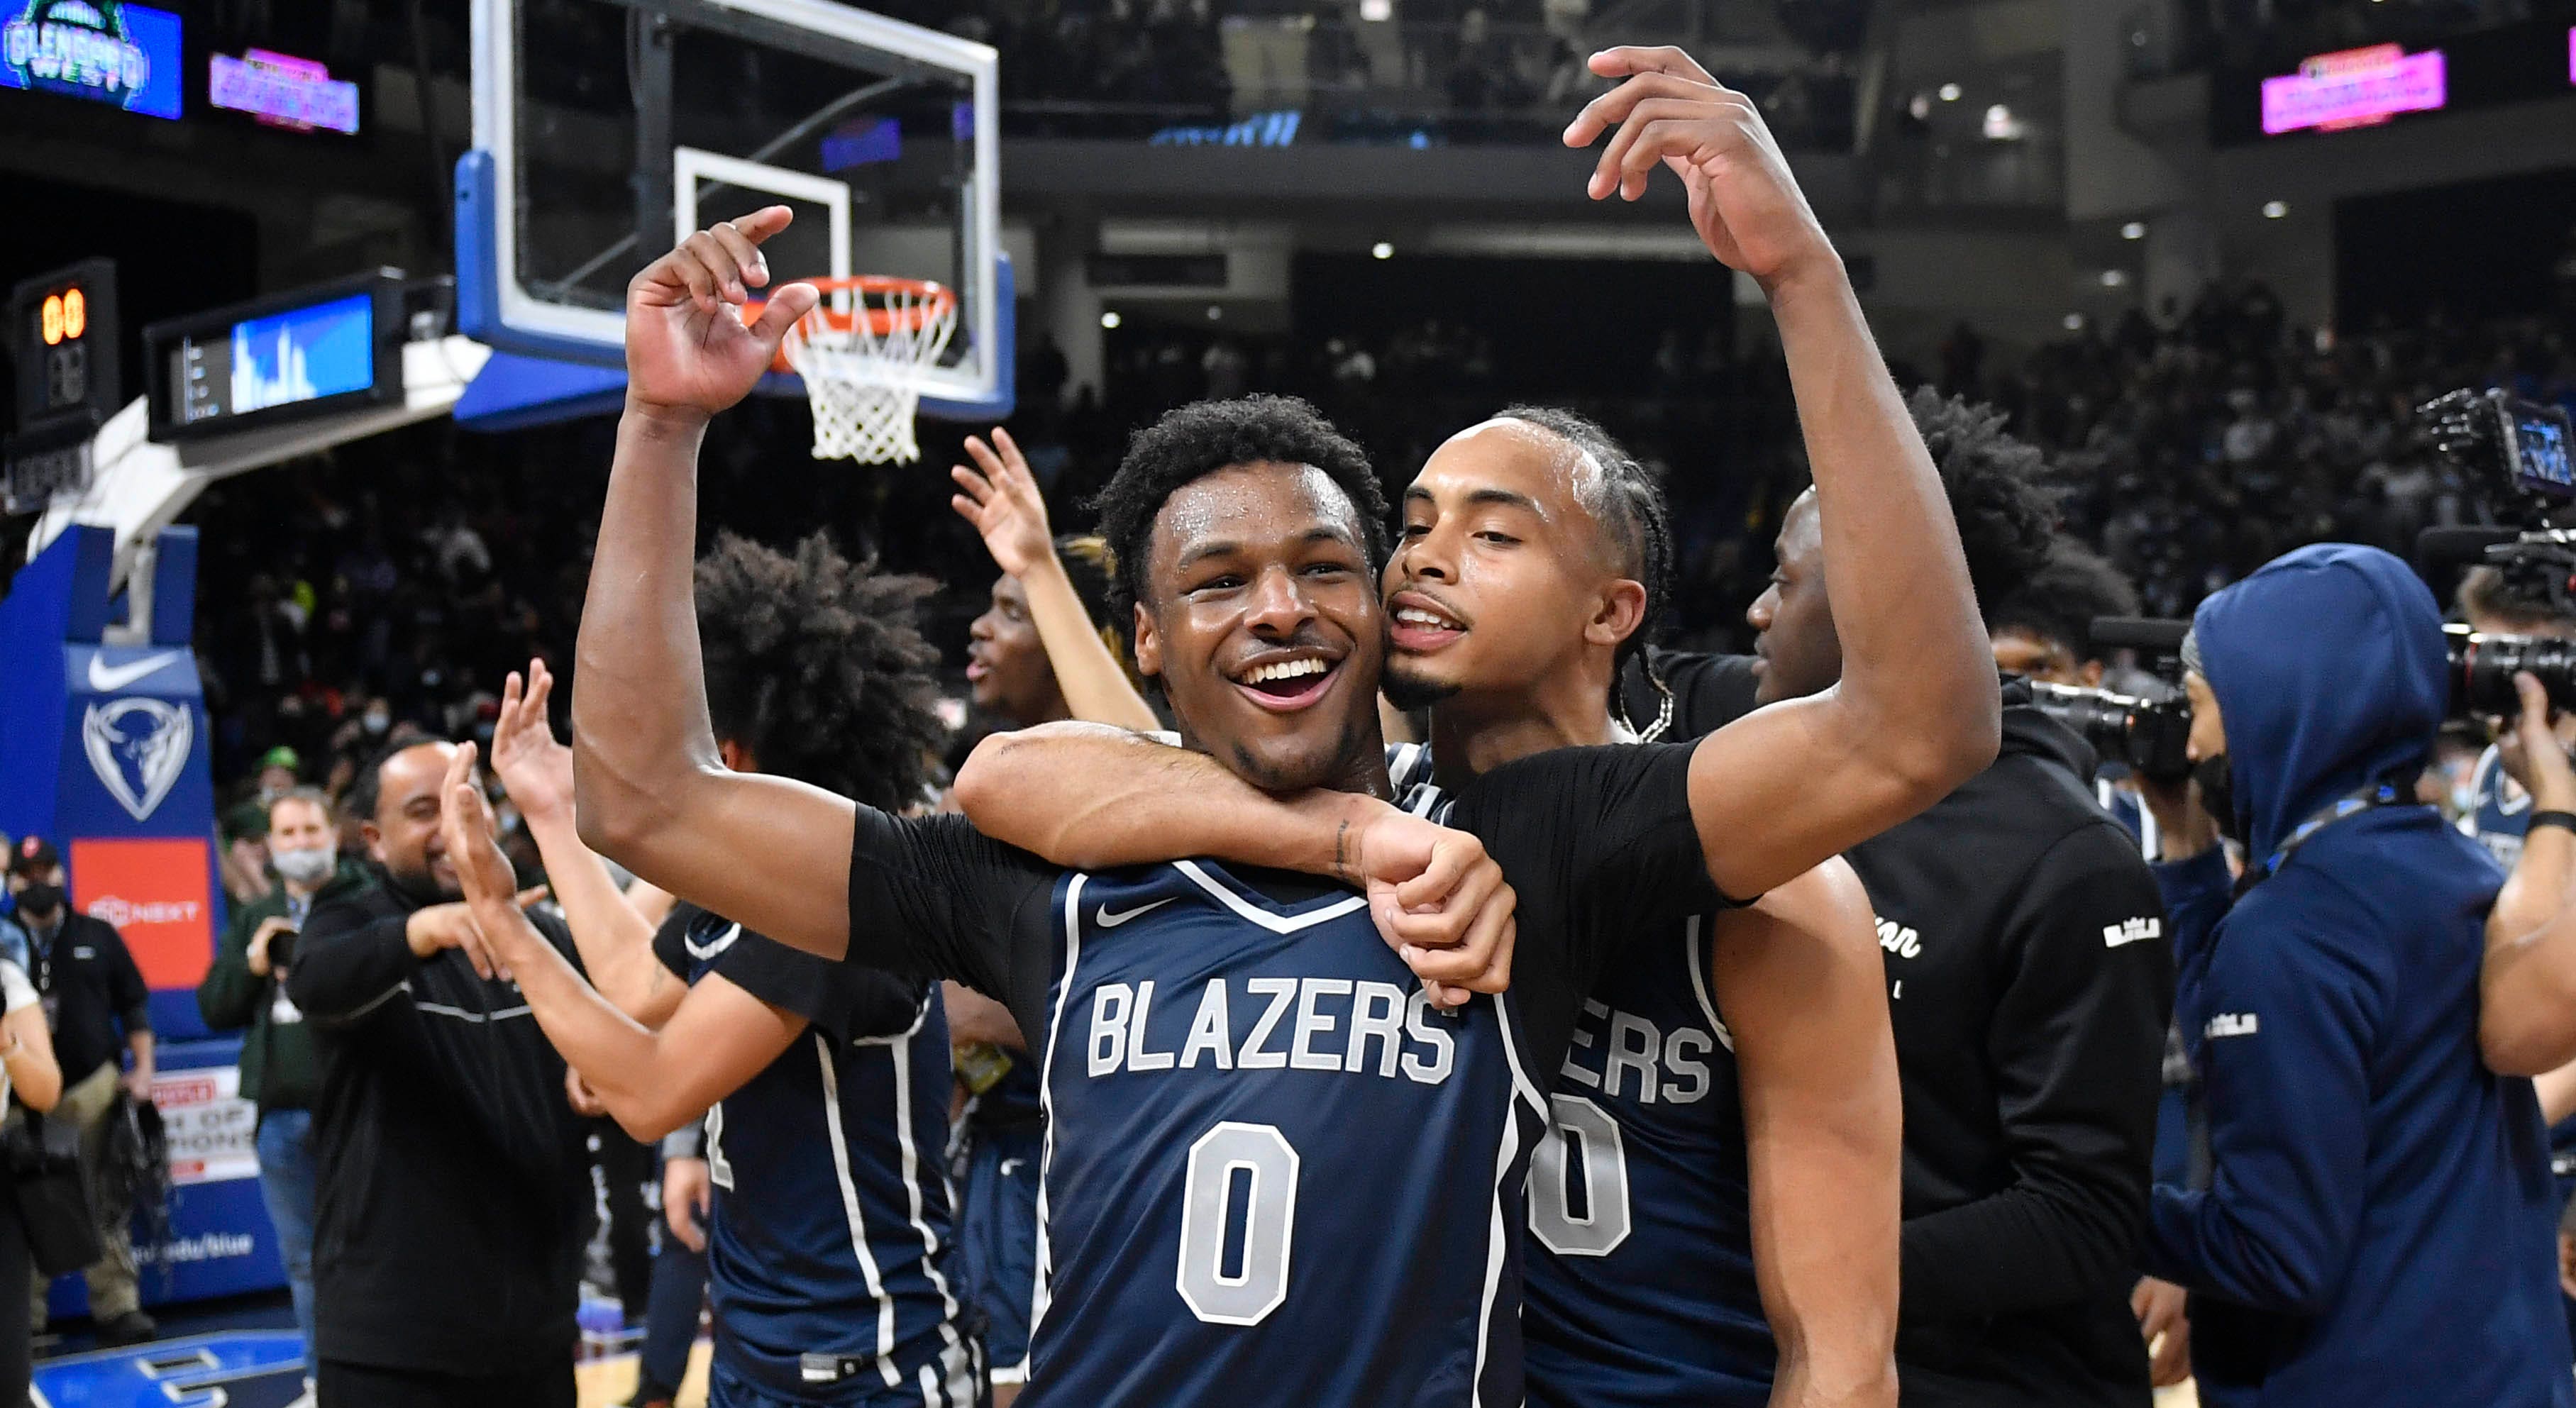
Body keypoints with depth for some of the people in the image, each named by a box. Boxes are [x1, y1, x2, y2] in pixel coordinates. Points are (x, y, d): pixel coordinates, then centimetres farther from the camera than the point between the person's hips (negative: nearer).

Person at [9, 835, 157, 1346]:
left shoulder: (98, 936, 13)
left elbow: (134, 1004, 14)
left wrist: (142, 1069, 6)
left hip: (94, 1088, 1)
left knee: (107, 1206, 0)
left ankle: (116, 1308, 4)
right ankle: (25, 1317, 2)